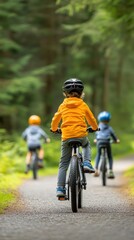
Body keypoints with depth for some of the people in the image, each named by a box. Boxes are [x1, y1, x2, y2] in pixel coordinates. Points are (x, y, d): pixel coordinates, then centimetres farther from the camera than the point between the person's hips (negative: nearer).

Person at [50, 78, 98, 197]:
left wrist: (54, 129, 43)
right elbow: (92, 120, 20)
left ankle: (60, 188, -2)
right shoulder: (83, 105, 9)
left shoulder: (63, 106, 11)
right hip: (81, 135, 0)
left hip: (66, 137, 0)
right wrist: (95, 128, 42)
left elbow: (55, 120, 22)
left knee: (63, 163, 7)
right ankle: (87, 163, 11)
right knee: (86, 145, 36)